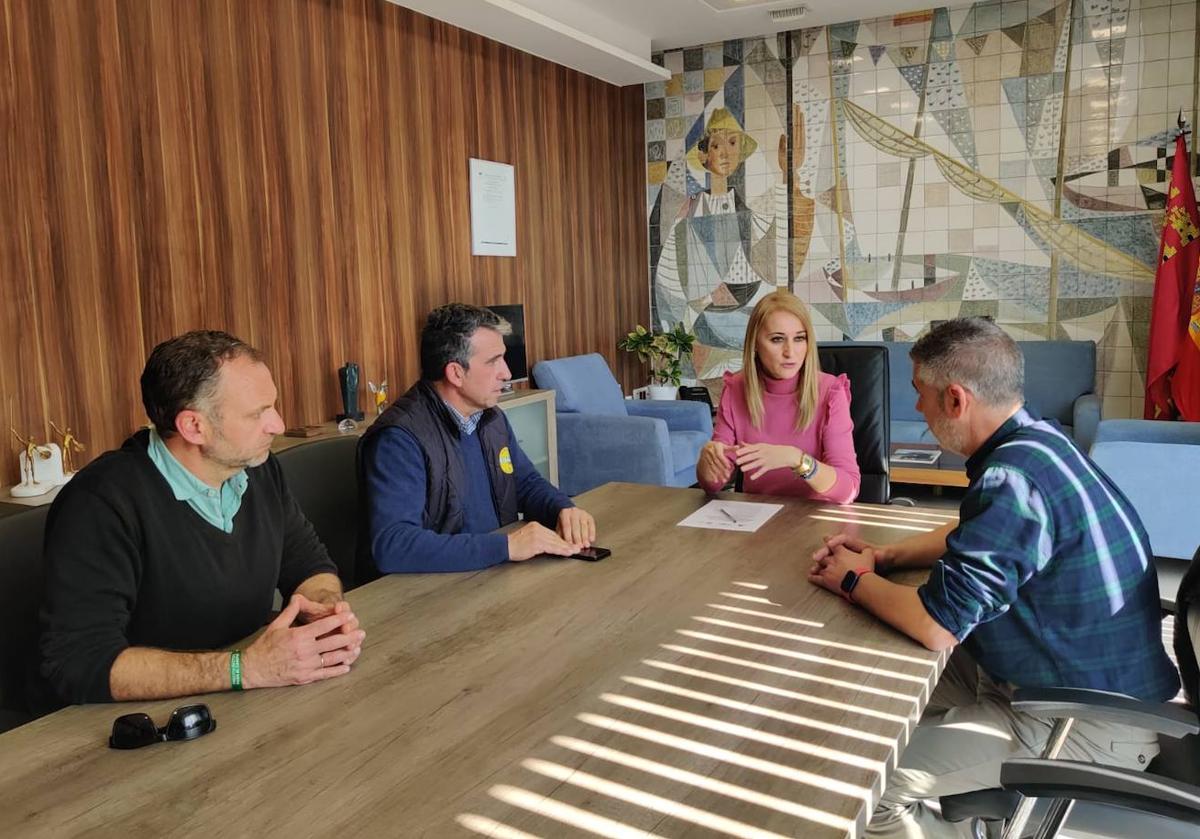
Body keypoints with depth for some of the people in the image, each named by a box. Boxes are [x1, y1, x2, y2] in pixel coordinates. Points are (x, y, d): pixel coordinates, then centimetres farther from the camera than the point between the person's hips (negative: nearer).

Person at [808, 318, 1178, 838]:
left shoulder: (1014, 478, -30)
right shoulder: (1034, 441, 1)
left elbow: (936, 625, -31)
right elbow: (969, 537, 19)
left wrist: (854, 581, -12)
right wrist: (882, 557, 4)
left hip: (1091, 725, -10)